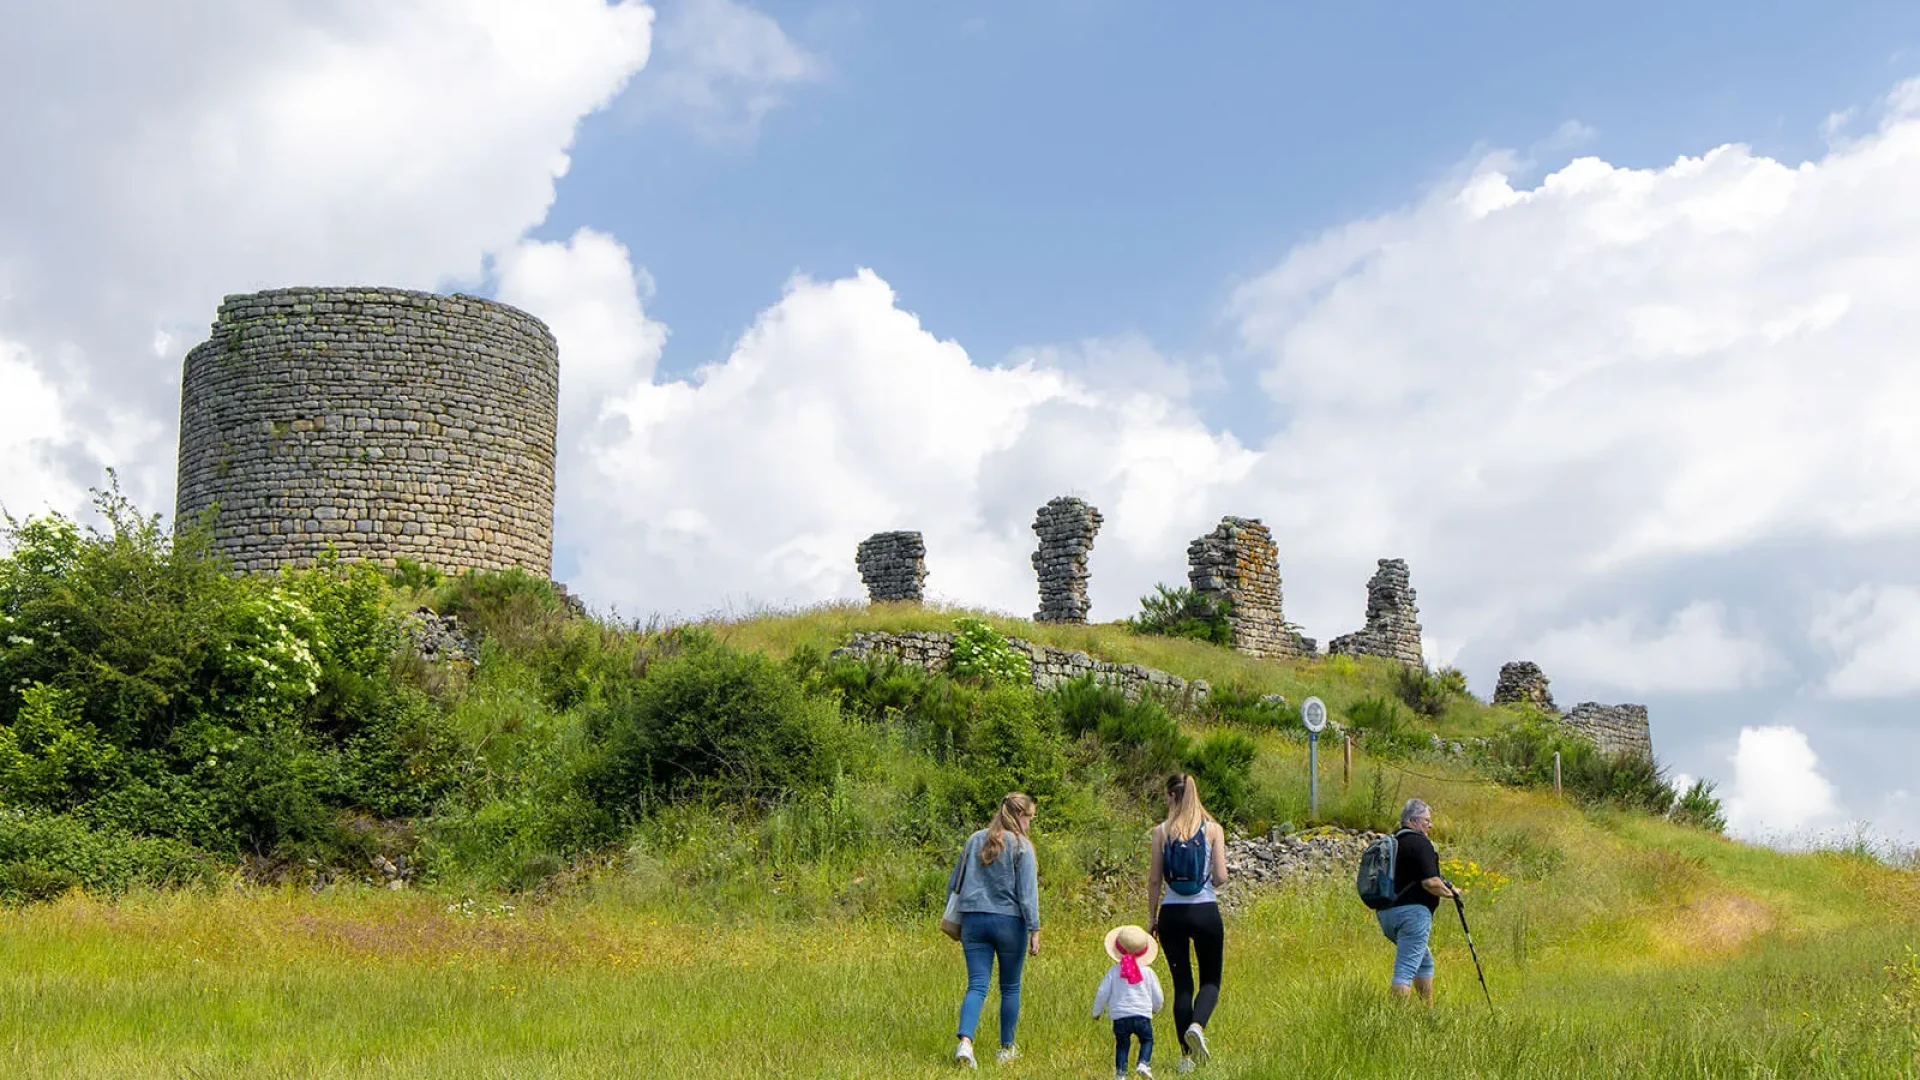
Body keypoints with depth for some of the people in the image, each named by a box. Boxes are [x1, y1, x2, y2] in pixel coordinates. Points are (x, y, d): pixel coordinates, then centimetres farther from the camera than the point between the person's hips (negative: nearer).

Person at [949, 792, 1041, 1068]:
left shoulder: (974, 841, 8)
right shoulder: (1021, 846, -7)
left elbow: (953, 883, 15)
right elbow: (1027, 893, -10)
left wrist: (954, 919, 24)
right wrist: (1034, 930, -8)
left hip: (973, 920, 3)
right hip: (1009, 922, -3)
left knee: (976, 986, 1)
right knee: (1010, 987, 13)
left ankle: (965, 1040, -21)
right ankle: (1007, 1049, 20)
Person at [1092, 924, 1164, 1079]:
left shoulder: (1113, 971, 0)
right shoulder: (1147, 972, 1)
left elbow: (1102, 993, 1)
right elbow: (1158, 996, 8)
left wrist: (1097, 1012, 17)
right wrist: (1156, 1008, 31)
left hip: (1120, 1017, 0)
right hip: (1142, 1015, 0)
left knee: (1122, 1044, 14)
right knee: (1147, 1039, 19)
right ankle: (1144, 1063, -3)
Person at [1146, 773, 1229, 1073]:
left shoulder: (1161, 832, -2)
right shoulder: (1213, 829, -3)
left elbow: (1154, 880, 0)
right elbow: (1221, 877, -7)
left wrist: (1151, 917, 10)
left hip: (1172, 913, 1)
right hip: (1205, 911, -1)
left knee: (1182, 983, 10)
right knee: (1211, 979, 12)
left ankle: (1186, 1055, 9)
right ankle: (1197, 1026, -18)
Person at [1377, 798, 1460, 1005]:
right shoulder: (1419, 843, -11)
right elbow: (1430, 882, -17)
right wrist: (1450, 892, -1)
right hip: (1412, 911, -9)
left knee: (1424, 962, 23)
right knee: (1406, 970, -10)